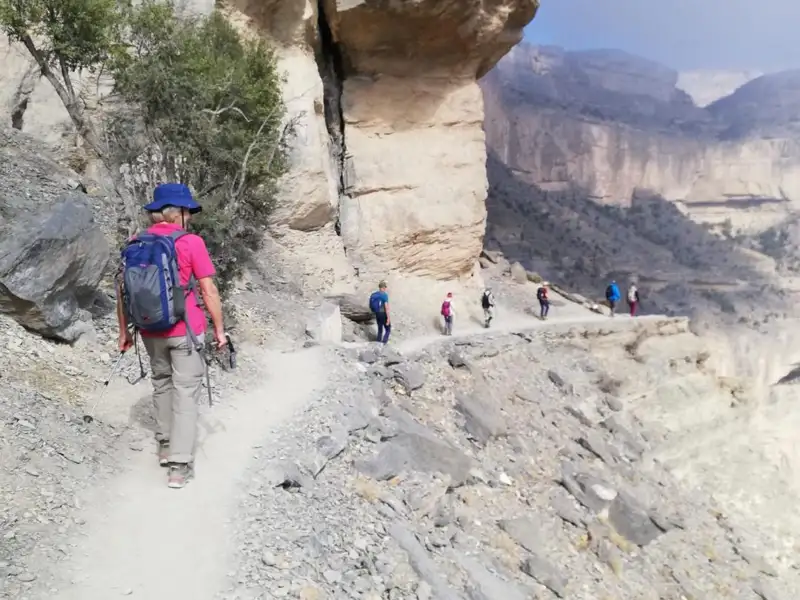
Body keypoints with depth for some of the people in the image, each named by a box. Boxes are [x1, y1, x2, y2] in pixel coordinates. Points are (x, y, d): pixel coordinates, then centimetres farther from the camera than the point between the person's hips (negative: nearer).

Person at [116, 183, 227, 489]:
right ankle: (179, 465, 1)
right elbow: (209, 291, -12)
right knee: (186, 392, 1)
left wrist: (124, 330, 14)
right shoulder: (191, 242, -11)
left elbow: (122, 288, 5)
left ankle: (165, 446, 32)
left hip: (151, 331, 5)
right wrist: (219, 329, -2)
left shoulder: (135, 243, 2)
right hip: (185, 330, -5)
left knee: (162, 384, 22)